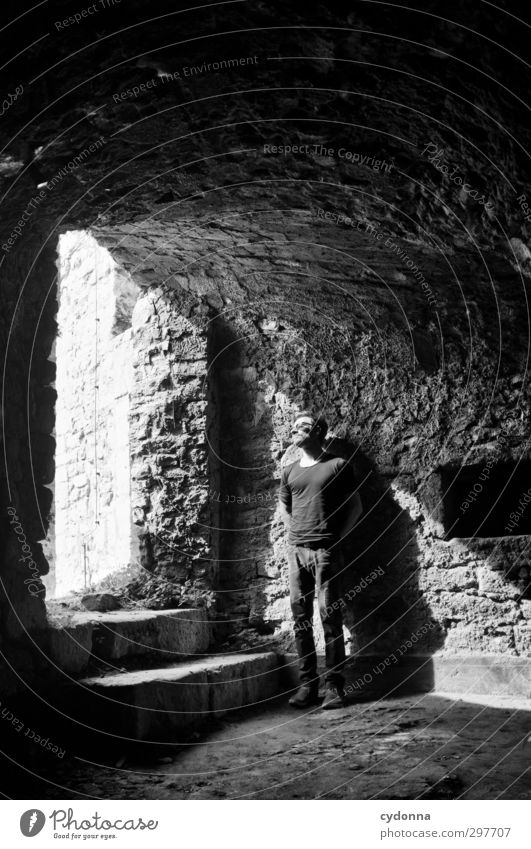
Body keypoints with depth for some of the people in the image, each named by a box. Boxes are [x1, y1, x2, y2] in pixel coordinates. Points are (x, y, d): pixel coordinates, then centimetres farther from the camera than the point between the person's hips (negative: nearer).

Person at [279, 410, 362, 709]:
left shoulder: (339, 466, 3)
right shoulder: (289, 471, 15)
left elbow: (355, 506, 6)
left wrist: (337, 537, -2)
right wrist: (296, 534, 13)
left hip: (327, 551, -4)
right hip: (296, 550, 4)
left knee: (330, 617, -5)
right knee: (300, 618, 3)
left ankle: (334, 686, -1)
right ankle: (307, 684, 9)